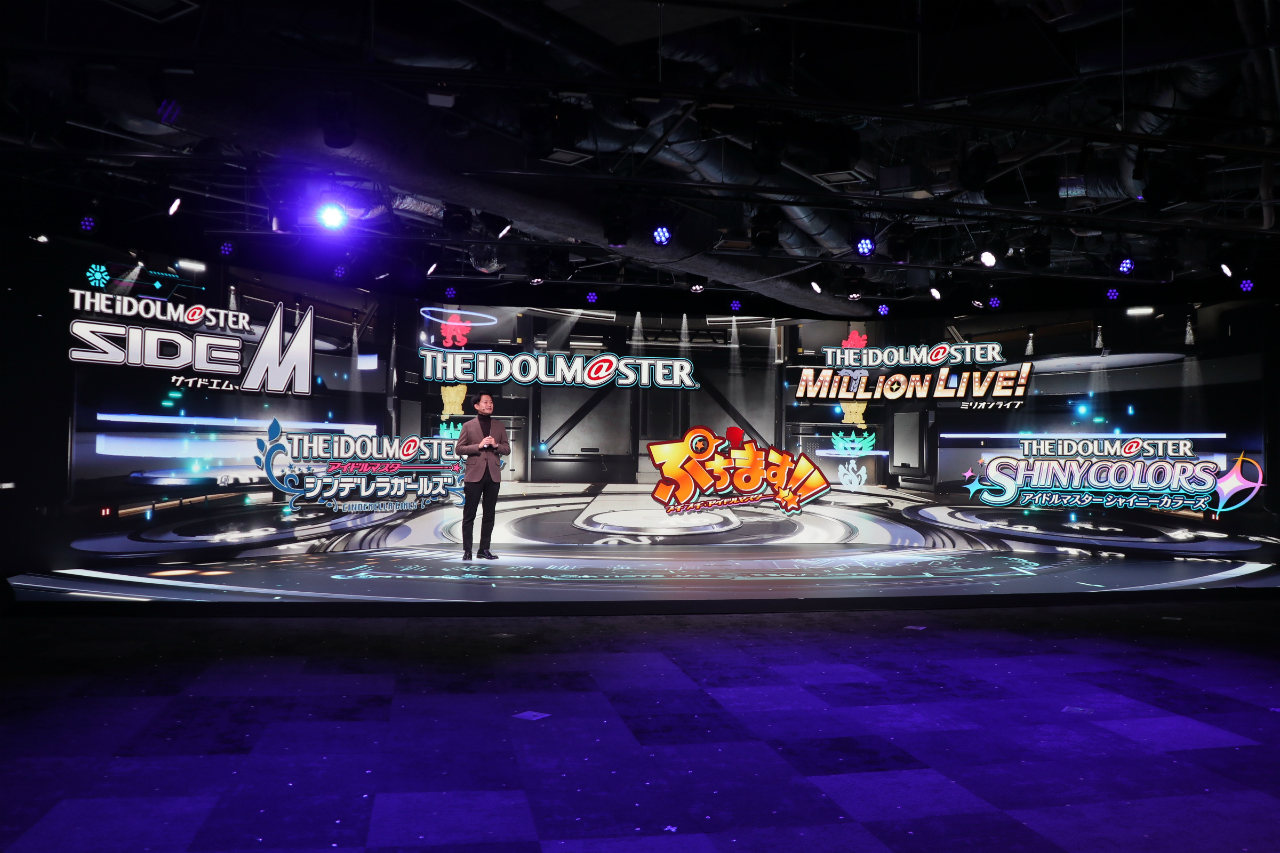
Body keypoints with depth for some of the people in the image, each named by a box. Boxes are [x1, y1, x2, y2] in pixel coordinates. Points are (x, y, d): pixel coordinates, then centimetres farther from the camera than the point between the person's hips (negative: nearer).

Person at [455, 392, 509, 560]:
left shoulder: (499, 426, 11)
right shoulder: (468, 426, 3)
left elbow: (507, 449, 10)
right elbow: (459, 449, -1)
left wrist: (496, 445, -10)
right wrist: (478, 446, -13)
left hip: (493, 475, 3)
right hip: (474, 475, -3)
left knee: (489, 515, 6)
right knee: (469, 514, -1)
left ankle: (484, 549, 13)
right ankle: (467, 550, 5)